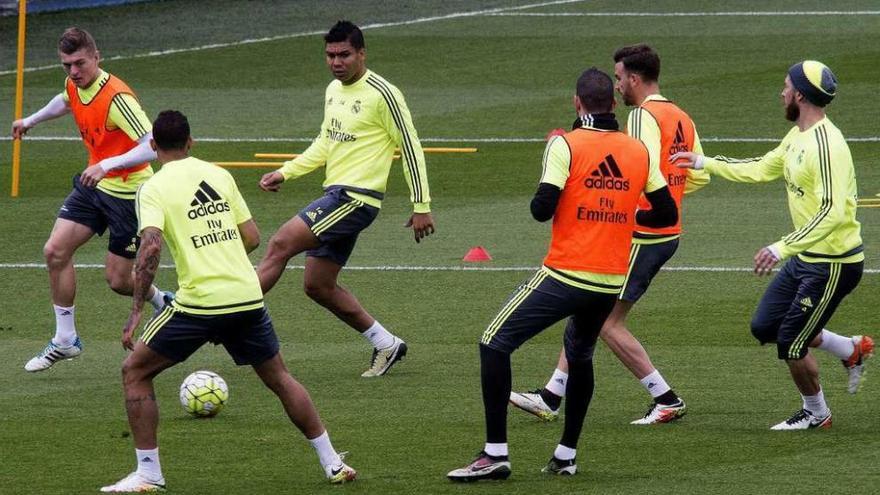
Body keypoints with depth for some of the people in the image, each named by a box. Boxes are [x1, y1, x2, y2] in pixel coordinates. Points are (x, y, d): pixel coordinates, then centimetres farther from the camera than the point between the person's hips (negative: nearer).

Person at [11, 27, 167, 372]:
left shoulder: (116, 97, -28)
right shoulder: (75, 85, -2)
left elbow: (152, 148, -34)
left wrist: (105, 166, -43)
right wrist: (31, 120, 40)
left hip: (128, 192, -8)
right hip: (93, 185, 8)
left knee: (118, 280, -1)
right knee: (55, 251, -4)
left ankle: (164, 303, 33)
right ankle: (65, 341, 8)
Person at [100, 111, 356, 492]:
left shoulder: (154, 189, -3)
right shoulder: (219, 175, 11)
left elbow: (151, 247, -18)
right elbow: (251, 237, 12)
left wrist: (136, 311, -16)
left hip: (199, 303, -5)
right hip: (248, 297, 5)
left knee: (135, 372, 10)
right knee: (279, 378, 22)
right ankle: (332, 464, 23)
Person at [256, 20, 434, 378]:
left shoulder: (382, 94, -12)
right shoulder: (333, 91, 14)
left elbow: (411, 148, -9)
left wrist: (421, 207, -9)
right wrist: (285, 173, 14)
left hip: (357, 197, -10)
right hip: (335, 195, 10)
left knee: (280, 244, -18)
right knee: (317, 285, 11)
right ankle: (386, 345, 21)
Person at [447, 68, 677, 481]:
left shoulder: (565, 145, -9)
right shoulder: (639, 152, 5)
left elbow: (542, 209, -16)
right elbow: (667, 214, 10)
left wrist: (539, 202, 8)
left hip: (566, 274, -5)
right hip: (611, 283, 5)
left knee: (494, 344, 4)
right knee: (580, 354, 29)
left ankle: (495, 454, -4)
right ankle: (566, 455, 27)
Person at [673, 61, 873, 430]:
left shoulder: (826, 146, -25)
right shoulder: (797, 137, 7)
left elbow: (831, 212, -32)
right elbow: (762, 169, 22)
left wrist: (782, 248, -35)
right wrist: (705, 163, 23)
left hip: (834, 264, -10)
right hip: (806, 259, 10)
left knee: (790, 344, 0)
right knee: (765, 327, 15)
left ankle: (816, 413, 25)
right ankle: (853, 350, 28)